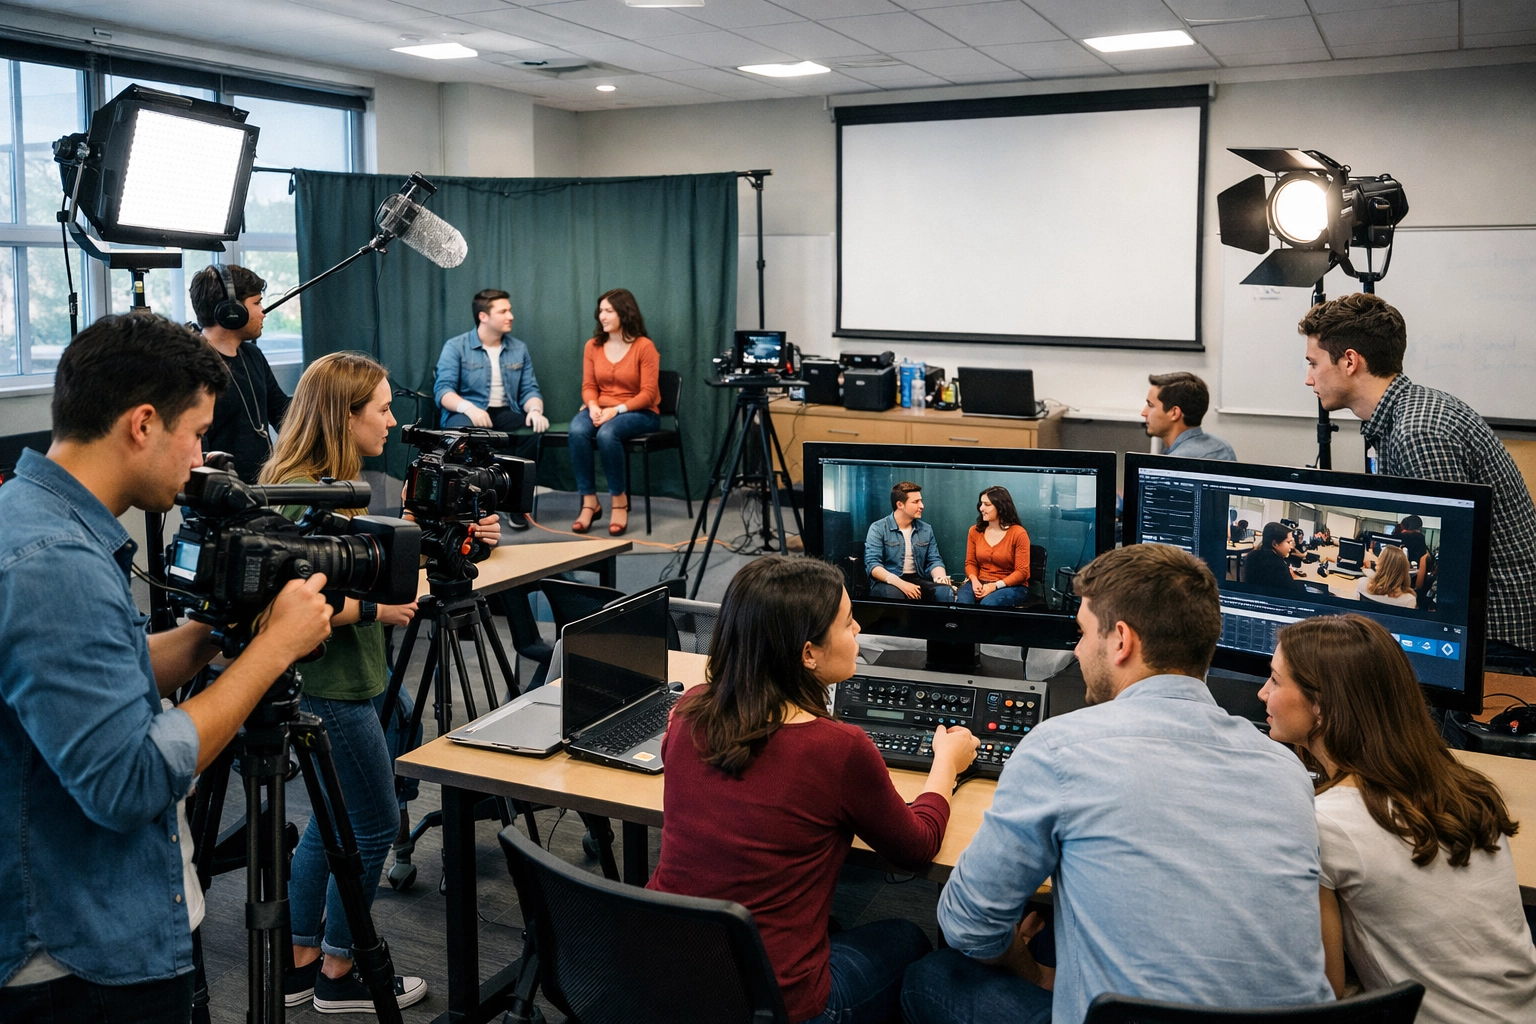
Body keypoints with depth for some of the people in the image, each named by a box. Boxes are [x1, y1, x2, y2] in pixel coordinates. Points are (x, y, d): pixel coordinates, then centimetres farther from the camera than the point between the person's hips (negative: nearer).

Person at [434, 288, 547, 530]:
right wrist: (469, 408, -29)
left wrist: (535, 409, -16)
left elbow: (529, 390, 9)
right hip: (466, 413, -3)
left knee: (536, 427, -30)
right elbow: (443, 389, -8)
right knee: (467, 429, -40)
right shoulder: (456, 346, 1)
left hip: (505, 413, 3)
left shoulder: (519, 348, 13)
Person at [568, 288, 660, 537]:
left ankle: (619, 501, -20)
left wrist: (617, 410, -23)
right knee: (577, 431, -30)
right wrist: (593, 407, -15)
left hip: (639, 413, -4)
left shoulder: (644, 346, -9)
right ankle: (589, 502, -23)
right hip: (601, 411, 4)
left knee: (607, 433, -37)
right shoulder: (593, 346, 7)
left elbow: (648, 393, -12)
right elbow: (588, 386, 7)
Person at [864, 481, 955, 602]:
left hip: (917, 580, 4)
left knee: (946, 591, -27)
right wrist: (900, 583, -28)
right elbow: (872, 564, -13)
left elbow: (934, 560, 12)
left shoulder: (926, 530, 13)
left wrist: (940, 577, -14)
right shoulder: (878, 529, -3)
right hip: (887, 583, -4)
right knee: (894, 593, -41)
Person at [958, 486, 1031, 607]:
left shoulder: (1018, 533, -7)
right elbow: (970, 562, 12)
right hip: (980, 584, 3)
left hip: (1011, 587, -3)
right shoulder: (975, 531, 9)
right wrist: (974, 581, -11)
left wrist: (995, 586, -20)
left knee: (987, 604, -37)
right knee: (961, 602, -32)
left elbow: (1022, 572, -9)